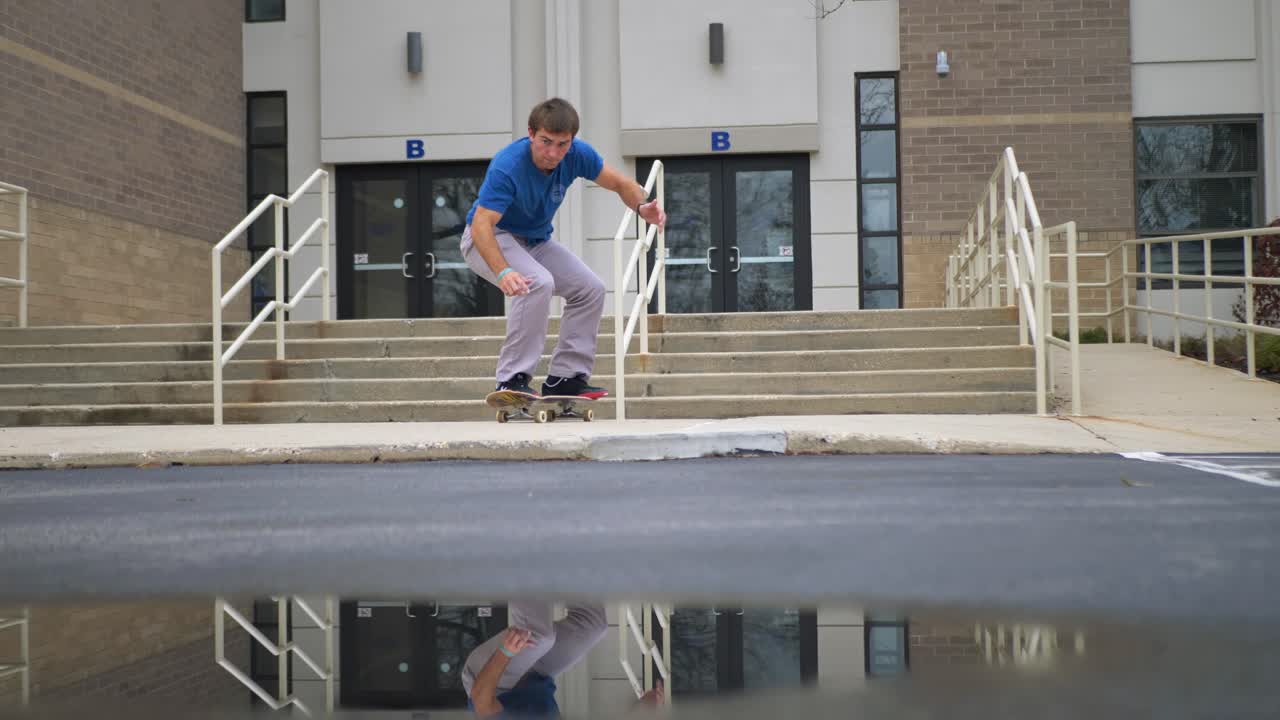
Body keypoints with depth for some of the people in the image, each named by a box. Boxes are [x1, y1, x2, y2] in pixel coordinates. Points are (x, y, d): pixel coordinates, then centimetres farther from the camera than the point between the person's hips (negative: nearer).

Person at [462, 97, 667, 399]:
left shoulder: (577, 154, -16)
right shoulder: (507, 167, -33)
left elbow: (619, 183, -2)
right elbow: (481, 225, -40)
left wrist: (642, 207, -24)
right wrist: (503, 272, -57)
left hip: (536, 241, 7)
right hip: (490, 239, -7)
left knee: (590, 288, -4)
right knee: (538, 283, -32)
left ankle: (565, 377, 3)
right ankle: (511, 379, -25)